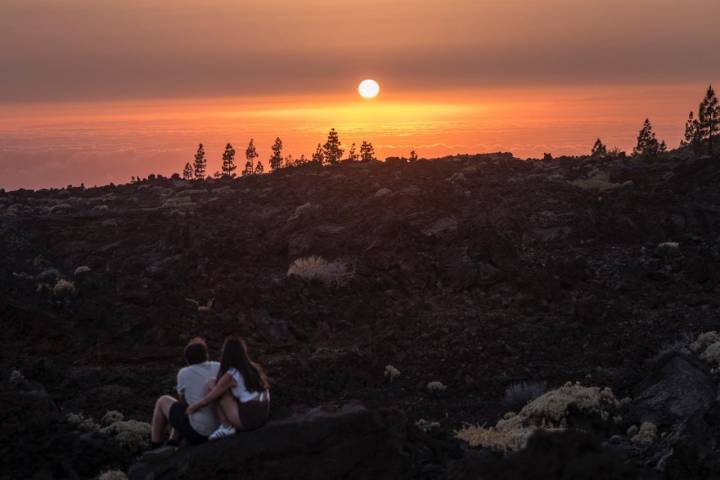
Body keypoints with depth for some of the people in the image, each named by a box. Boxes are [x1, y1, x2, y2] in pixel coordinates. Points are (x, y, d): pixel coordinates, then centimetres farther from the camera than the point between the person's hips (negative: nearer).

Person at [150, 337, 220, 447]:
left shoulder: (184, 373, -8)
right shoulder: (220, 368, 2)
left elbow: (183, 402, 6)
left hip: (198, 430, -5)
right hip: (220, 430, 5)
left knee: (163, 401, 19)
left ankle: (154, 448, 31)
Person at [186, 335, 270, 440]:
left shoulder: (230, 376, -9)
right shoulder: (255, 367, 8)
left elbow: (206, 401, -4)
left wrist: (191, 408, 18)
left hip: (247, 419, -7)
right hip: (263, 417, 7)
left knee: (211, 387, -1)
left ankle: (226, 427, 0)